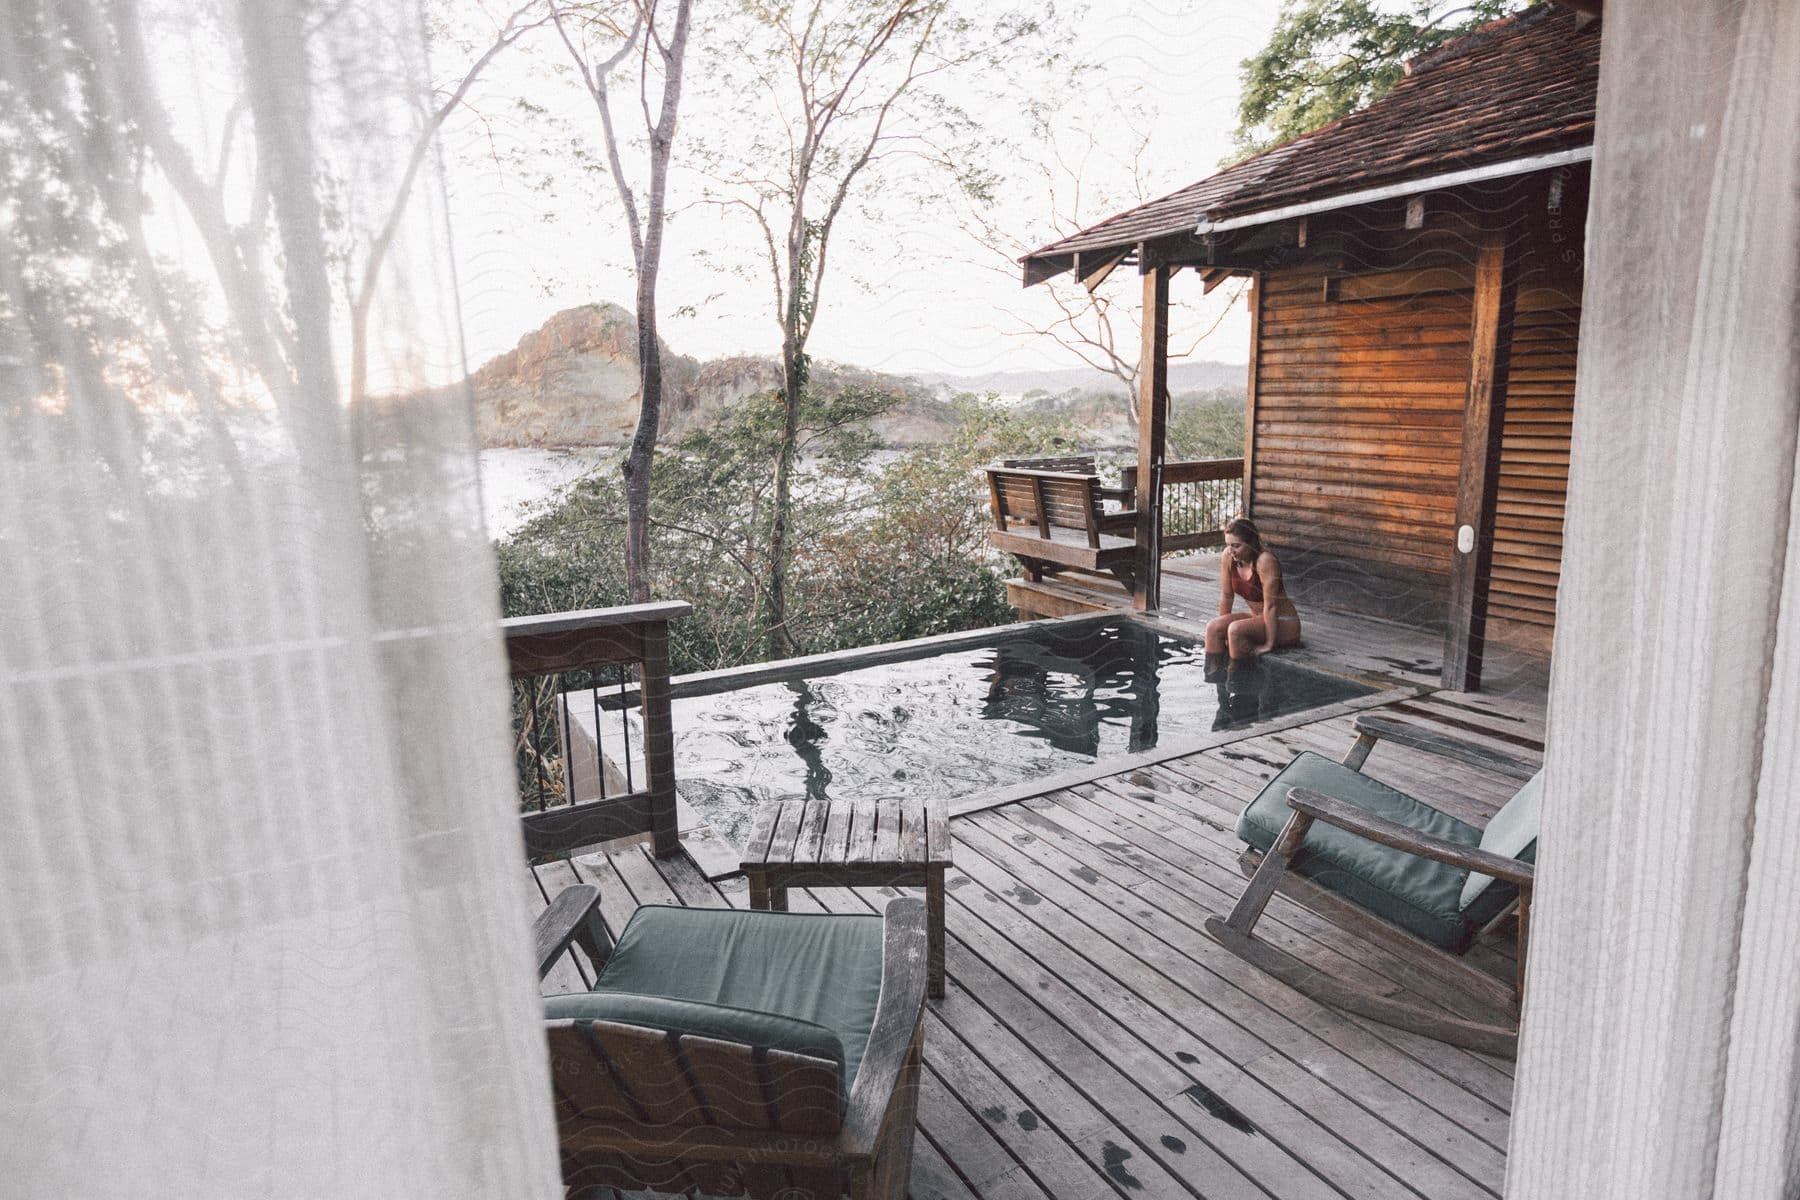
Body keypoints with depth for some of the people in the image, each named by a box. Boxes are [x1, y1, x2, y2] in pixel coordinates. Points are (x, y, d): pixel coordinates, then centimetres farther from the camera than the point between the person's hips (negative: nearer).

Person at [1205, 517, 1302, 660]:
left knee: (1236, 630, -30)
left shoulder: (1265, 561, -27)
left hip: (1283, 623, -7)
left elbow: (1270, 605, -25)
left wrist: (1269, 644, -23)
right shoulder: (1228, 557, -9)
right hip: (1257, 617, 7)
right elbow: (1226, 596, 1)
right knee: (1212, 627, -15)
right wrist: (1223, 627, 3)